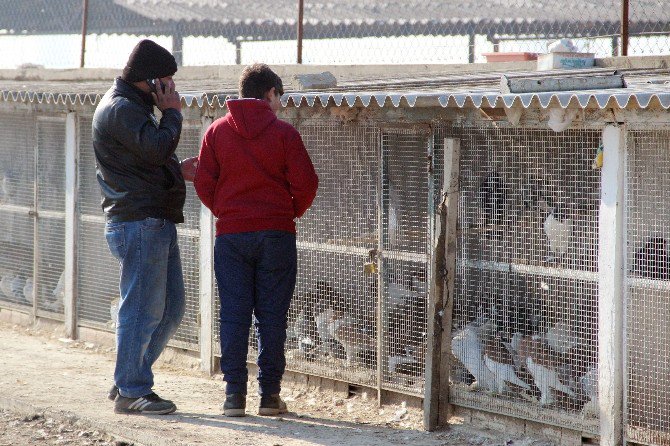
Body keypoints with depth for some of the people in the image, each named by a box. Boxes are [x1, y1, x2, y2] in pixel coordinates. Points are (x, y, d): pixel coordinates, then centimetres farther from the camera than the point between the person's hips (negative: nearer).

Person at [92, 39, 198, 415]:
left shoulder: (131, 108, 23)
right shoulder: (120, 109, -11)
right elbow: (157, 148, -24)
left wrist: (177, 173, 16)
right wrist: (172, 112, -9)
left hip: (158, 222, 11)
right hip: (140, 224, -11)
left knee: (171, 309, 12)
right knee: (142, 308, -8)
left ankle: (128, 381, 19)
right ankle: (132, 391, -2)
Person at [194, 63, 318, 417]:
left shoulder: (217, 131, 3)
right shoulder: (283, 132, -3)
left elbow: (204, 184, 3)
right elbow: (305, 183, -5)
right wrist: (292, 212, 13)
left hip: (231, 233, 1)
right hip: (276, 234, -1)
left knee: (234, 314, 4)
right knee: (272, 314, 4)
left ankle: (234, 392, 1)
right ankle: (270, 394, 4)